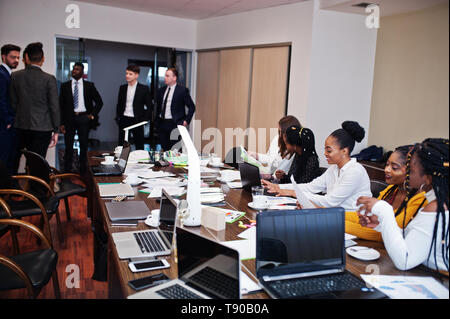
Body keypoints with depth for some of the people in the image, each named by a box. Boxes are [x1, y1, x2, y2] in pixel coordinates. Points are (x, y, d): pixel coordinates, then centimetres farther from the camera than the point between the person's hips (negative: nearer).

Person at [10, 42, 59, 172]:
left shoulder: (15, 76, 0)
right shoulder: (49, 79, -8)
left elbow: (13, 103, 4)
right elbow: (54, 107, -8)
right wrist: (56, 131, 0)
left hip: (21, 127, 3)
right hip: (42, 128, -3)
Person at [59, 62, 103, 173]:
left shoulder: (89, 86, 5)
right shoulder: (65, 86, 7)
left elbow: (99, 102, 11)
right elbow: (61, 105, 5)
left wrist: (93, 114, -1)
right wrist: (61, 123, -2)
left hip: (83, 118, 0)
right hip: (69, 119, 1)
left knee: (84, 146, 6)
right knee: (68, 147, 3)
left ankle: (83, 171, 14)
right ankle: (67, 171, 10)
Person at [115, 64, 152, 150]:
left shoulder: (144, 89, -3)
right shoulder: (122, 88, 9)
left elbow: (149, 106, -1)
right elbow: (119, 104, 15)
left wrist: (144, 120, -8)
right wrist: (117, 118, 5)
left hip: (137, 121, -3)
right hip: (124, 120, 4)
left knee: (139, 146, 4)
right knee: (121, 145, 7)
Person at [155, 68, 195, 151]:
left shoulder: (182, 90, -5)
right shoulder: (161, 90, 12)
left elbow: (192, 107, -3)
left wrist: (186, 120, -9)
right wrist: (157, 121, 15)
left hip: (174, 124, -5)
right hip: (162, 124, 6)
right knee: (164, 149, 8)